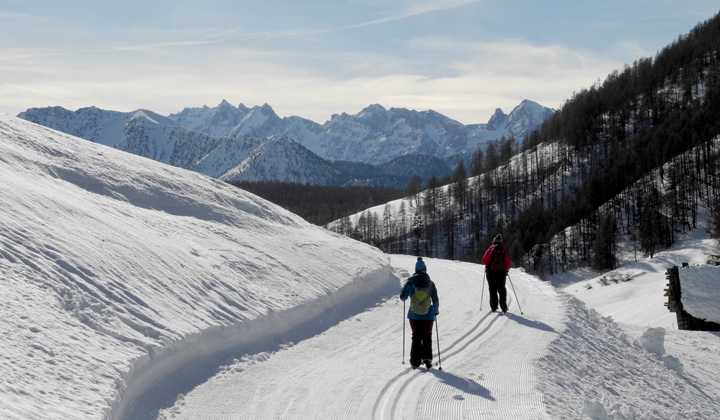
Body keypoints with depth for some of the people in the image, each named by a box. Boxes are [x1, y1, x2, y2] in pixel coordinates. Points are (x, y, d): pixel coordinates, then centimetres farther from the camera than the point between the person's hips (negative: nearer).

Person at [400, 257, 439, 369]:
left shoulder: (410, 283, -9)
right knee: (427, 337, 15)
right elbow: (435, 300, -2)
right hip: (428, 316, -1)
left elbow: (402, 297, -2)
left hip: (414, 316, 1)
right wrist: (436, 311, 15)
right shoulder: (430, 284, -7)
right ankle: (427, 357, 1)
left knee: (416, 337, 15)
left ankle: (415, 362, 15)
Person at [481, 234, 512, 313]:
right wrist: (506, 269, 19)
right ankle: (504, 307, 5)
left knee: (493, 290, 6)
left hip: (491, 272, -1)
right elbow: (509, 264, 0)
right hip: (501, 273, 1)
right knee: (502, 289, 10)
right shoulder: (504, 251, 2)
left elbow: (484, 261, -9)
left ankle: (494, 307, 3)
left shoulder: (490, 249, -4)